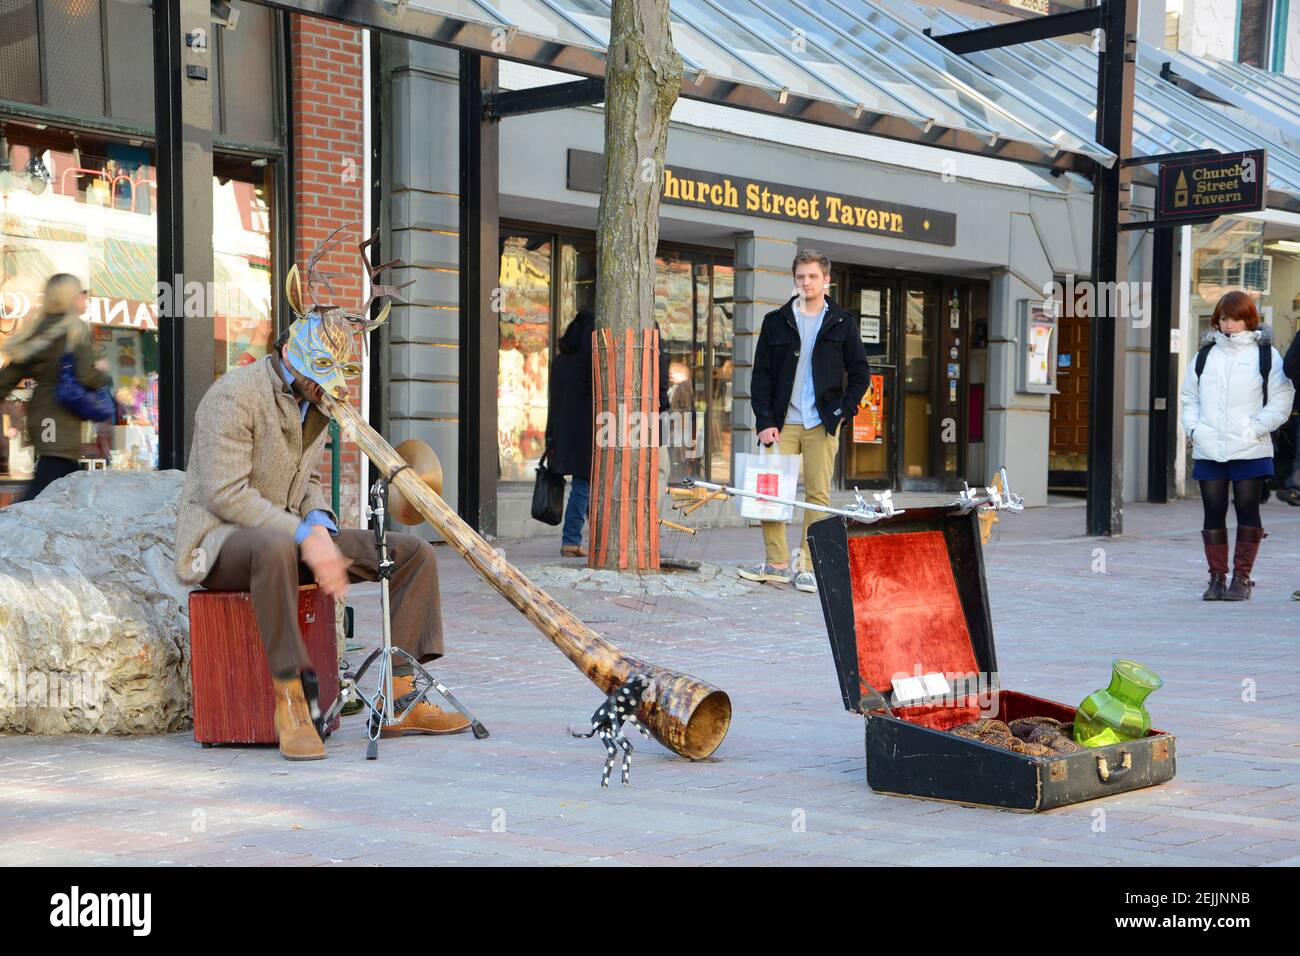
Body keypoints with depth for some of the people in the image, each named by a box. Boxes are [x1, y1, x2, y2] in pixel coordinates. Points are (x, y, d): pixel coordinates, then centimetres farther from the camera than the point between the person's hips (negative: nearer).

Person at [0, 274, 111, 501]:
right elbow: (85, 377, -17)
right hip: (61, 419, -8)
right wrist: (102, 372, 3)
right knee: (40, 492, -12)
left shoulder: (36, 331, 11)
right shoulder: (77, 331, -9)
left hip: (39, 414, 8)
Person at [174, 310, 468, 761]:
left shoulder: (316, 400, 12)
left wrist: (319, 523, -4)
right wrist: (303, 536, -28)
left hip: (289, 537, 8)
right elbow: (225, 493, -22)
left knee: (415, 553, -6)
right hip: (221, 538, -8)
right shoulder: (234, 395, -15)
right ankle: (289, 702, -37)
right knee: (275, 547, -46)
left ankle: (400, 699, -8)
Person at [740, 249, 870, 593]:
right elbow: (761, 375, 7)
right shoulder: (776, 322, 9)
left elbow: (860, 372, 10)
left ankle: (808, 567, 3)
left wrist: (843, 411, -3)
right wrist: (765, 421, -3)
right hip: (782, 422, 1)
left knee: (818, 494, -2)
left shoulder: (842, 322, 7)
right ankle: (777, 563, 5)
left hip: (822, 423, -1)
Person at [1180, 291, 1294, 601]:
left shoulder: (1267, 355, 3)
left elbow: (1281, 400, 0)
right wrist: (1193, 428, 2)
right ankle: (1217, 577, 11)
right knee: (1213, 514, 4)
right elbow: (1189, 397, 18)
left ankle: (1242, 577, 7)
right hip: (1208, 450, 3)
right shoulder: (1205, 355, 13)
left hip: (1250, 450, -3)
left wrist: (1256, 429, -10)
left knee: (1247, 511, 0)